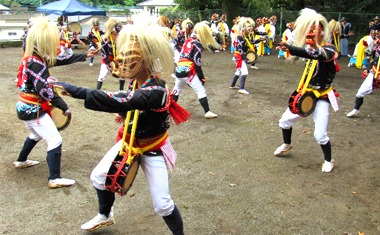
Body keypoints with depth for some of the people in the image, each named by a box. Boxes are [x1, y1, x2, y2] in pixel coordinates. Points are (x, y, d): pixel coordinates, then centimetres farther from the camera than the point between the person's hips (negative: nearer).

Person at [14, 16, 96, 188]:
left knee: (36, 135, 32)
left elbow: (60, 60, 7)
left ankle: (21, 161, 49)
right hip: (34, 109, -10)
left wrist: (84, 56, 7)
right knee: (55, 140, -7)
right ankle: (54, 179, -3)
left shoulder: (32, 57, 5)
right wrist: (64, 107, -22)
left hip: (26, 107, 10)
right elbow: (45, 91, -27)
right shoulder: (36, 63, -23)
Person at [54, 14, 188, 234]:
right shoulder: (142, 81, -8)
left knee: (162, 204, -2)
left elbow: (118, 102, -48)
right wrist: (127, 114, -7)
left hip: (152, 150, -8)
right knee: (99, 176, 17)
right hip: (130, 142, 8)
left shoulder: (155, 91, -36)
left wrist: (76, 91, -50)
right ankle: (105, 216, 45)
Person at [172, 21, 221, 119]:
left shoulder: (187, 40, 15)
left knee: (177, 89, 25)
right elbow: (197, 63, -12)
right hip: (189, 71, -7)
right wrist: (202, 77, -5)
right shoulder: (197, 44, -7)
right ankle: (207, 112, -6)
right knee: (201, 91, -2)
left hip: (179, 70, 7)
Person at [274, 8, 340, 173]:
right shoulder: (313, 48, 5)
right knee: (285, 121, 12)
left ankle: (328, 161, 18)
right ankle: (287, 145, 42)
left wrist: (290, 48, -52)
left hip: (322, 98, -6)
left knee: (320, 135, -10)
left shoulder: (329, 50, -20)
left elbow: (315, 54, -39)